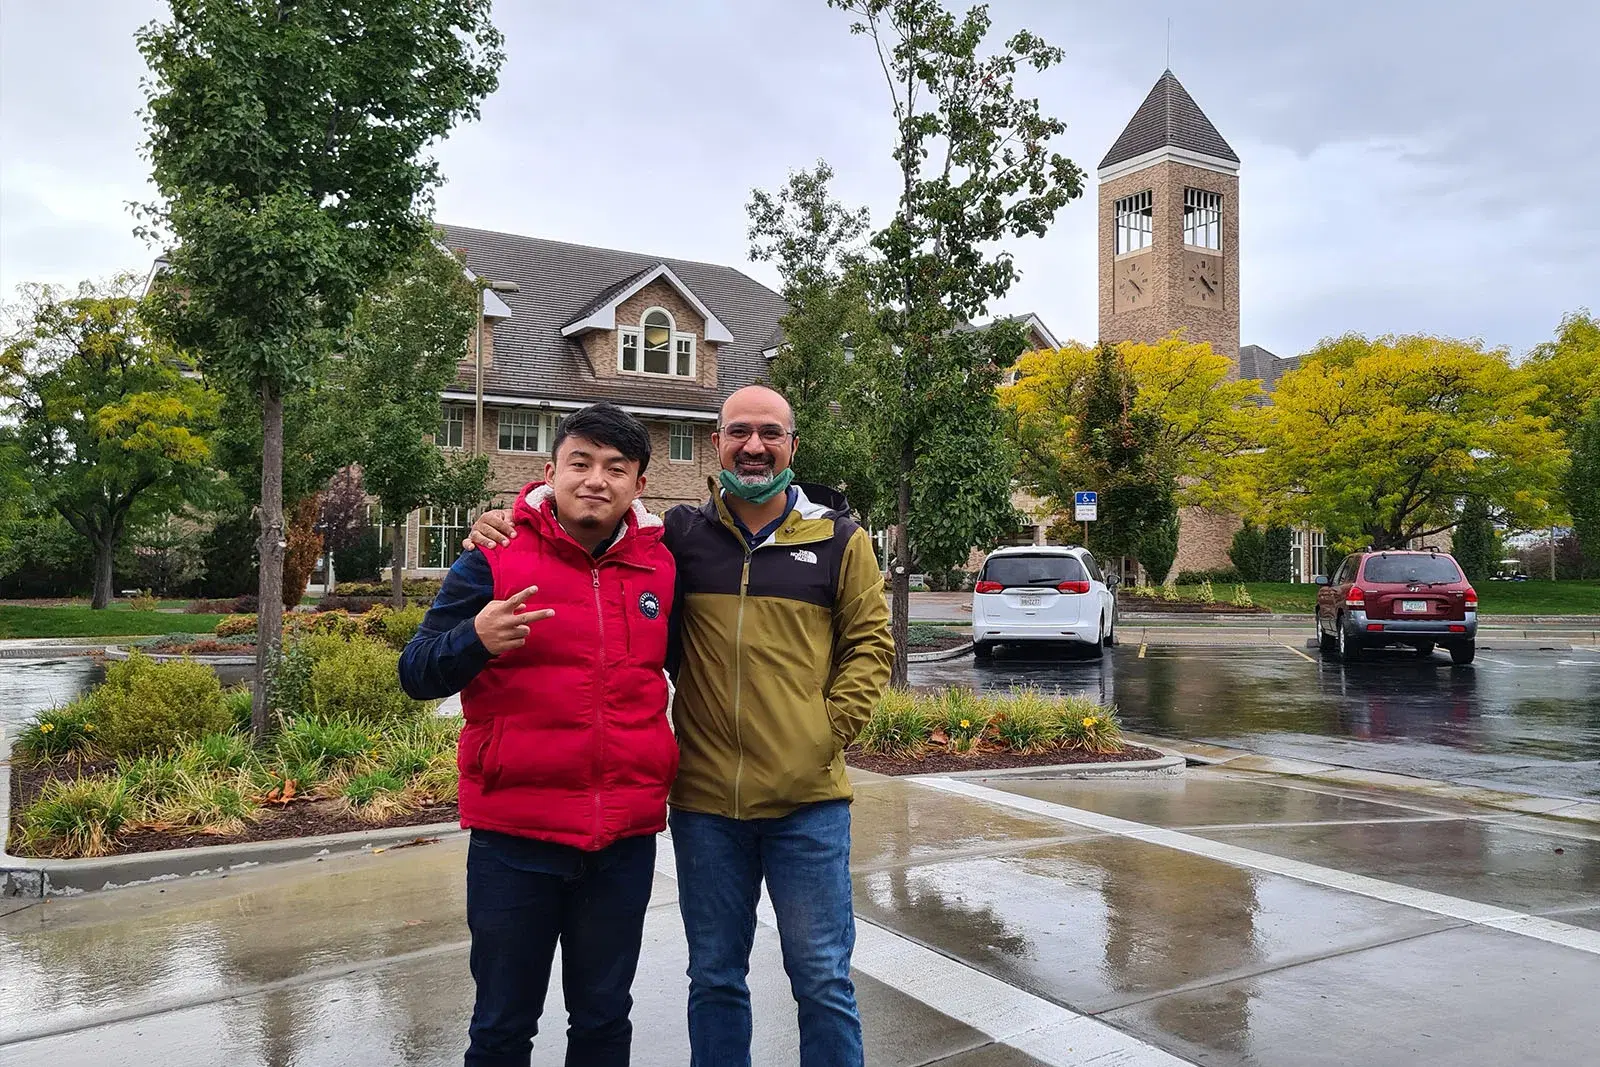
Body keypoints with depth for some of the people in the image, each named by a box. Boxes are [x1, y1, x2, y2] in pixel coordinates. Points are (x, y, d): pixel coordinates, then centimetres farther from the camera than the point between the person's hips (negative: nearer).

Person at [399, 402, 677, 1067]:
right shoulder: (495, 559, -5)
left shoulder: (663, 565, 3)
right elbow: (416, 675, -7)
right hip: (514, 839, -2)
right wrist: (475, 639, -26)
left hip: (627, 837, 3)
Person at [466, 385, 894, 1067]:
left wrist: (830, 729, -5)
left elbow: (870, 642, 4)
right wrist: (510, 526, -6)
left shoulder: (838, 539, 2)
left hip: (808, 803, -1)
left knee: (823, 981, 9)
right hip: (705, 799, 2)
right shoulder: (679, 535, 4)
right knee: (714, 977, 18)